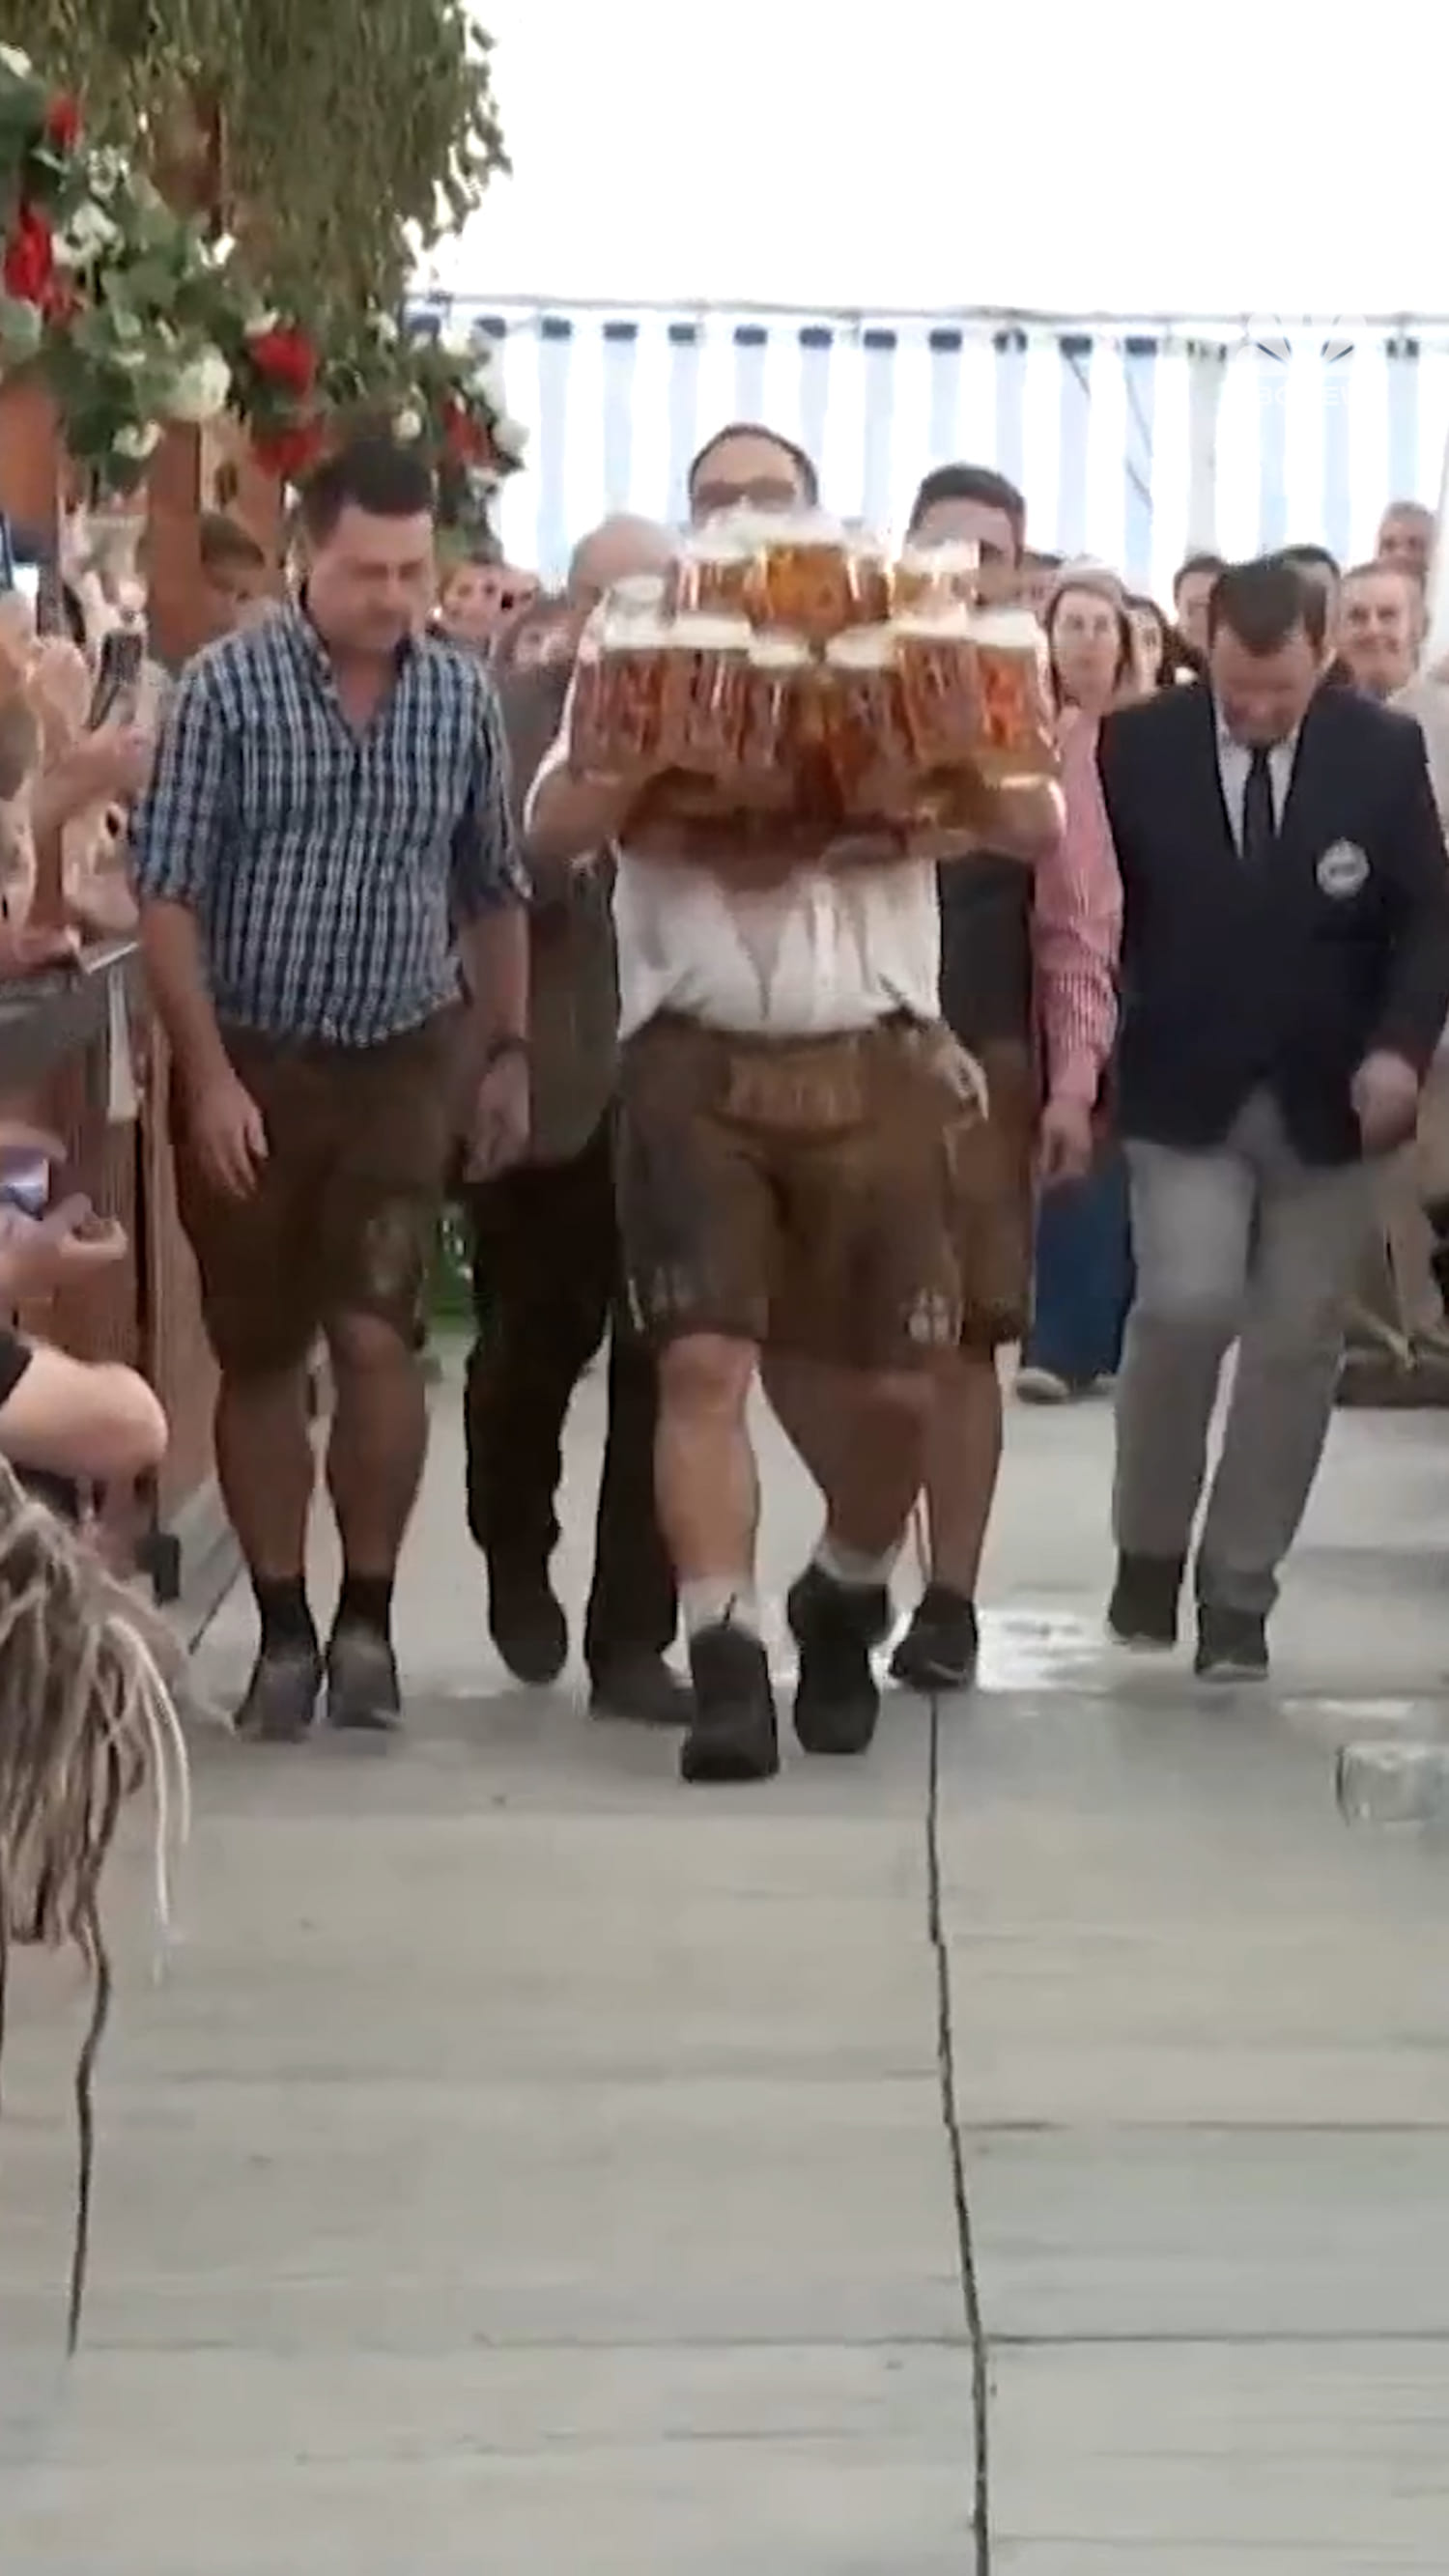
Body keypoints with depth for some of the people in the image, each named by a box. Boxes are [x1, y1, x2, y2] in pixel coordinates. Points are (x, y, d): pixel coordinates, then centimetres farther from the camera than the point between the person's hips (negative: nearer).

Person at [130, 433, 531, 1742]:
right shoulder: (227, 687, -7)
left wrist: (507, 1053, 8)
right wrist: (209, 1076, -13)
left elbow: (494, 892, 12)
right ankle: (284, 1631, 15)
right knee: (260, 1358, 6)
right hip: (251, 1067, -1)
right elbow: (167, 895, -8)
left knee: (379, 1342, -8)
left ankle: (369, 1617, 7)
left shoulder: (465, 697, 2)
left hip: (404, 1063, 1)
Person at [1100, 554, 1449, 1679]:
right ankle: (1150, 1544, 6)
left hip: (1330, 1099, 1)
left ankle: (1240, 1589, 17)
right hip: (1185, 1093, -1)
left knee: (1296, 1343, 4)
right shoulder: (1136, 746, -5)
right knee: (1187, 1304, -17)